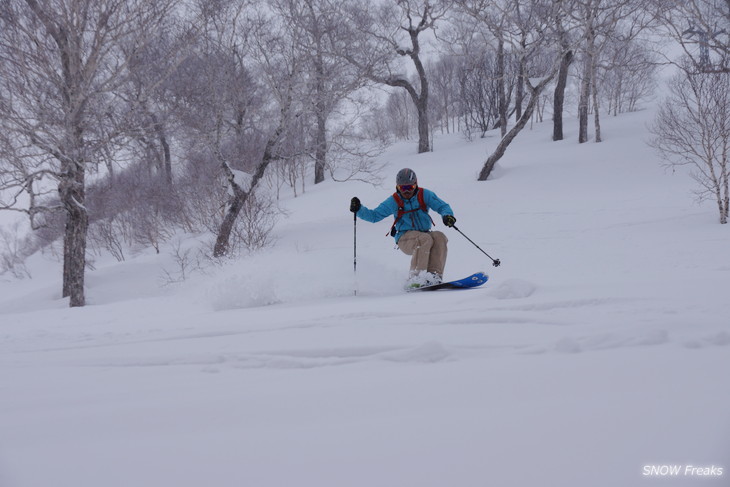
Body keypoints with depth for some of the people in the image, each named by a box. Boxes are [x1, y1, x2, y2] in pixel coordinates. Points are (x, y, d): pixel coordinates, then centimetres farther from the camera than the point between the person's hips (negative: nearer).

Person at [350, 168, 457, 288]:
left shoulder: (424, 195, 3)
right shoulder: (394, 201, 1)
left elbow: (442, 206, -1)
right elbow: (374, 216, 4)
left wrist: (447, 215, -24)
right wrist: (358, 209, -13)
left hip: (425, 234, 3)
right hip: (405, 238, -3)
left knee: (439, 237, -30)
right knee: (425, 239, -35)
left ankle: (434, 275, -35)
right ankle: (416, 277, -40)